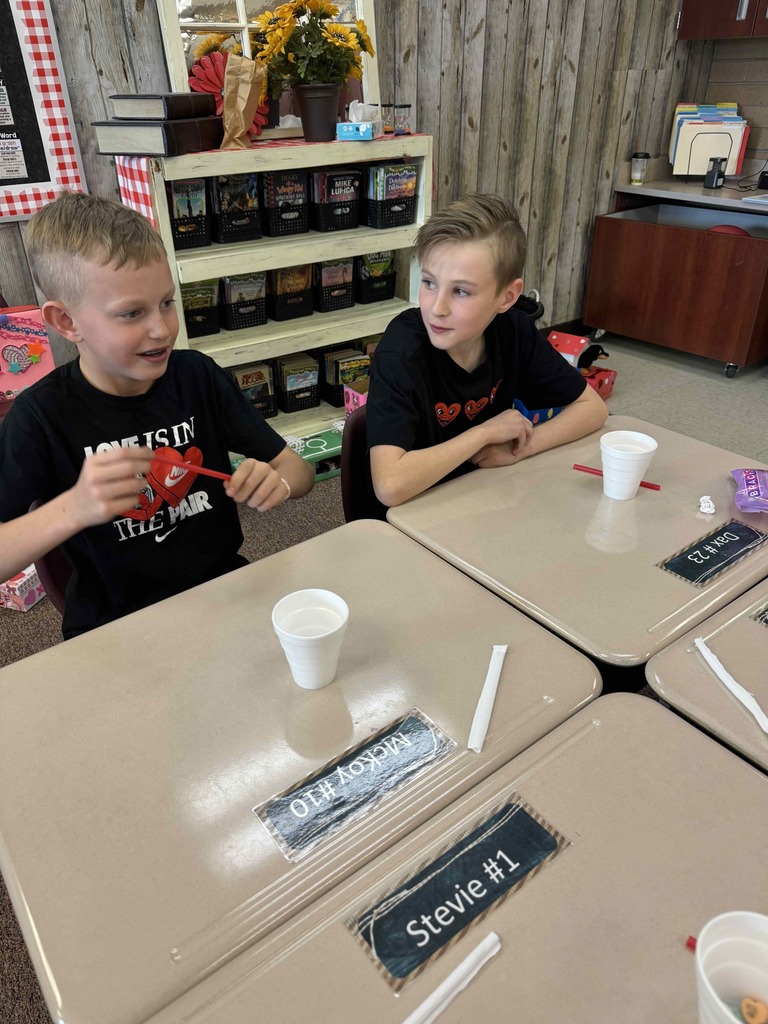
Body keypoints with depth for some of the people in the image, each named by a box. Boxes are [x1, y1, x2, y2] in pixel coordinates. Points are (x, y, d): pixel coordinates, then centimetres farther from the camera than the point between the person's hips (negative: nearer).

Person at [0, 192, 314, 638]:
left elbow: (299, 468, 3)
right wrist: (73, 509, -28)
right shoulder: (43, 415, -8)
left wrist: (276, 481, -20)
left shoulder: (199, 376, -2)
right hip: (114, 623, -2)